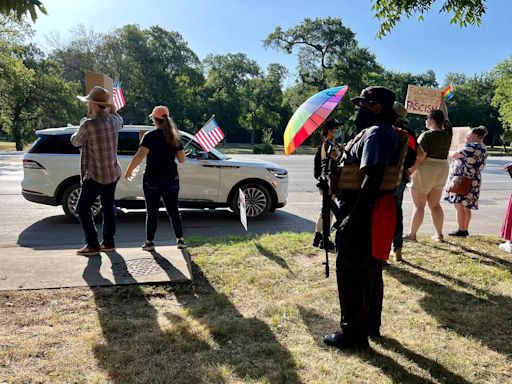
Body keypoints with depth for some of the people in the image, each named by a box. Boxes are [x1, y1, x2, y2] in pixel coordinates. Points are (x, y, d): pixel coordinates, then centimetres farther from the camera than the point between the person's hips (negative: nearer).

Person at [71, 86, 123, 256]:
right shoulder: (114, 119, 0)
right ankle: (108, 242, 21)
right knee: (108, 206, 14)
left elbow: (76, 141, -3)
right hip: (113, 172, 7)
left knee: (83, 208, 4)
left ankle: (92, 245, 3)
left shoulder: (89, 124, -21)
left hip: (95, 175, -7)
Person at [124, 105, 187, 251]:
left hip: (152, 179, -3)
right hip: (171, 179, 4)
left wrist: (129, 170, -10)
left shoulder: (150, 136, -10)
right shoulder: (174, 137, 4)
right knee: (173, 210, 12)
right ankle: (180, 240, 11)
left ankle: (149, 242, 10)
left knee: (151, 212, 6)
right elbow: (182, 159, 5)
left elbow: (140, 155, -20)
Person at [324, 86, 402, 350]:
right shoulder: (388, 132, 15)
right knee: (370, 271, 19)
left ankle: (353, 333, 11)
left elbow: (373, 179, -26)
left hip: (365, 213, -11)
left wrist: (353, 217, -27)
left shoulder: (376, 133, -17)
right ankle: (370, 324, 34)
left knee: (350, 272, -1)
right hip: (378, 209, 11)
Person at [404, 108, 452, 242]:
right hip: (442, 170, 7)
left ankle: (412, 234, 5)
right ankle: (439, 234, 16)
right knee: (435, 204, 14)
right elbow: (444, 118, 22)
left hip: (426, 171, -7)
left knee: (419, 205, 0)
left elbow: (419, 158, -20)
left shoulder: (427, 135, -16)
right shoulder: (447, 133, 3)